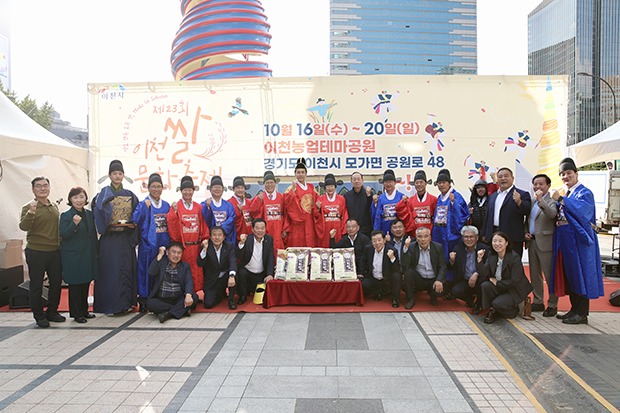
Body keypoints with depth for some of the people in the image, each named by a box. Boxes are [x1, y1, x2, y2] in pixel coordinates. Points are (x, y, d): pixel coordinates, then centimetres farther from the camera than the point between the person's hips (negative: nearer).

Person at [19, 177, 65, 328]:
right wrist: (31, 212, -37)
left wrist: (60, 245, 17)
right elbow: (23, 226, -22)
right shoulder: (28, 207, -8)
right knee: (36, 285, 4)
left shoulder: (54, 206, 11)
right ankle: (39, 315, 18)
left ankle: (52, 311, 27)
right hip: (36, 252, -5)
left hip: (54, 251, 6)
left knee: (56, 282, 12)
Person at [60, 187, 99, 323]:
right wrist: (74, 224, -27)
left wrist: (97, 251, 15)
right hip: (73, 257, -5)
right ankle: (76, 314, 12)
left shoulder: (90, 214, 11)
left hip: (88, 256, 5)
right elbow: (64, 235, -13)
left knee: (86, 284, 12)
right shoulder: (65, 216, -5)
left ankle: (84, 310, 24)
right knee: (75, 285, 2)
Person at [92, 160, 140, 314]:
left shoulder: (130, 195, 11)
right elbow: (98, 214, -10)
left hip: (126, 238, 3)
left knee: (127, 269, 6)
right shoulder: (104, 194, 1)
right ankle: (109, 305, 7)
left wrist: (133, 224, -4)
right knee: (110, 270, -2)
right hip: (109, 238, -3)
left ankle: (126, 303, 16)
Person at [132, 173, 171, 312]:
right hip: (148, 244, -4)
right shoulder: (143, 204, 1)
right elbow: (135, 220, -14)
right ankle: (143, 300, 8)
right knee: (147, 270, -2)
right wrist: (145, 206, -20)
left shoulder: (166, 205, 13)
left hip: (164, 243, 4)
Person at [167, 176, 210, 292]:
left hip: (195, 246, 3)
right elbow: (172, 226, -8)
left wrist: (205, 240, 4)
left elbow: (204, 225, 12)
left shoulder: (198, 207, 10)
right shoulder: (176, 206, 0)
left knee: (196, 271, 5)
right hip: (181, 246, -3)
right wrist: (174, 211, -21)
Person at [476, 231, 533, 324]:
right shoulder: (491, 254, -3)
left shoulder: (514, 257, -21)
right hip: (499, 287, 6)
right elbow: (484, 274, -11)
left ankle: (513, 309, 9)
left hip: (515, 290, -5)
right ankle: (493, 311, -2)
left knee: (497, 303, -25)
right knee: (484, 285, -22)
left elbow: (514, 281, -21)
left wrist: (497, 283, -14)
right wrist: (479, 259, -24)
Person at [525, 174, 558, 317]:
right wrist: (525, 232, 7)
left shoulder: (552, 201, -6)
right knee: (534, 274, 14)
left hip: (545, 243, -7)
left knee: (550, 275, 0)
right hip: (532, 242, 7)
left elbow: (552, 214, -28)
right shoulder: (531, 201, 15)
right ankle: (538, 302, 25)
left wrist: (541, 200, -33)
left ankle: (552, 305, 11)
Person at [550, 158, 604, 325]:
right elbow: (558, 215, 20)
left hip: (578, 240, -8)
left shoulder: (584, 192, -7)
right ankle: (575, 309, 20)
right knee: (569, 274, 11)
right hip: (565, 240, 8)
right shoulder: (566, 194, 17)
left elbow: (582, 210, -27)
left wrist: (560, 200, -31)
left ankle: (582, 314, 3)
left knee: (579, 274, -4)